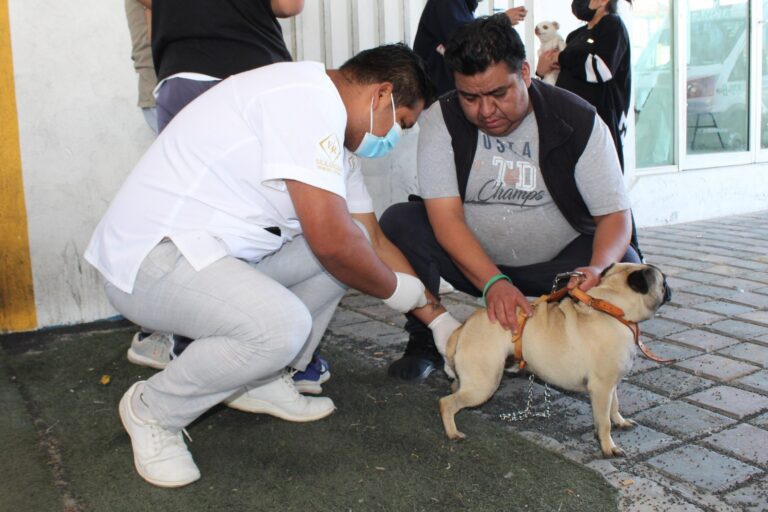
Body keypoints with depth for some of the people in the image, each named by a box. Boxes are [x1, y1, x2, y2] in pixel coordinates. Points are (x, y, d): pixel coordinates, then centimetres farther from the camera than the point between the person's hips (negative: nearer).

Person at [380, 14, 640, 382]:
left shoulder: (579, 122, -14)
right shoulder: (442, 120, -14)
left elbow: (615, 215, -15)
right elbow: (446, 219, -22)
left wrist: (598, 268, -37)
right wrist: (493, 282, -37)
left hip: (557, 263, 0)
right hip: (474, 263, 0)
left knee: (623, 265, -27)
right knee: (398, 222, -22)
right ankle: (425, 341, -5)